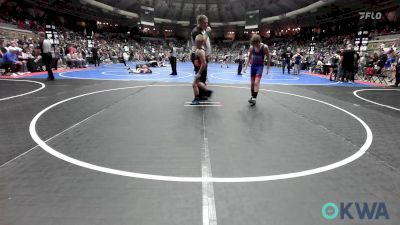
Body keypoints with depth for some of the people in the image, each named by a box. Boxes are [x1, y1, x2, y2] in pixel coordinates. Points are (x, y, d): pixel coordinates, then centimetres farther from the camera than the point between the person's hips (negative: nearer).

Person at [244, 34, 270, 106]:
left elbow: (268, 58, -7)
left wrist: (268, 69, -8)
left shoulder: (265, 47, -15)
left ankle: (254, 98, -17)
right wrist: (246, 66, 5)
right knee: (252, 83, 9)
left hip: (260, 66, -4)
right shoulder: (251, 47, -4)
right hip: (253, 66, 5)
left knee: (256, 83, -17)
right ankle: (252, 96, 24)